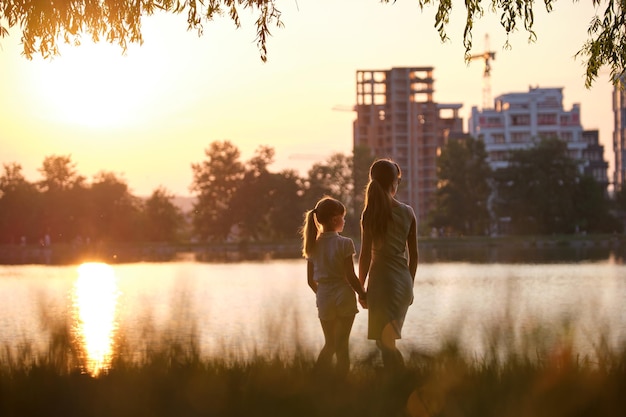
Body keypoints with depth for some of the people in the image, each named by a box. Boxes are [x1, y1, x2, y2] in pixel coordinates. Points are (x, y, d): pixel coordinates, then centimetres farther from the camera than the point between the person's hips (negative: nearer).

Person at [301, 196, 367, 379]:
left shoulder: (313, 245, 3)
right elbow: (350, 276, -13)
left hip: (324, 300, 4)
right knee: (342, 345, 4)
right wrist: (363, 294, 0)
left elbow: (310, 280, 7)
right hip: (344, 298, -4)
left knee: (329, 343, 17)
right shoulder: (344, 243, -11)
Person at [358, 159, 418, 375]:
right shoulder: (408, 212, 2)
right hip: (404, 280, 5)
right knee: (389, 340, 16)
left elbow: (365, 256, -9)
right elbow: (414, 254, 7)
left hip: (382, 279, -5)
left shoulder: (370, 214, -9)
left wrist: (361, 288, 1)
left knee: (386, 342, -2)